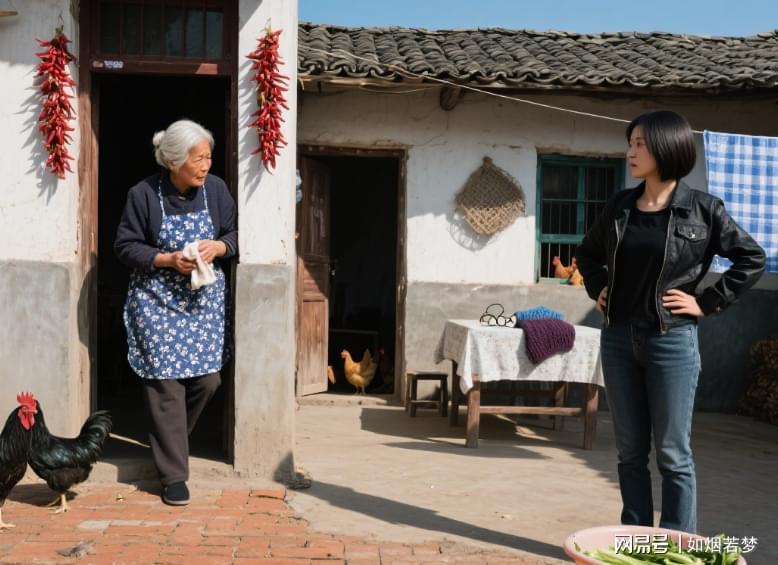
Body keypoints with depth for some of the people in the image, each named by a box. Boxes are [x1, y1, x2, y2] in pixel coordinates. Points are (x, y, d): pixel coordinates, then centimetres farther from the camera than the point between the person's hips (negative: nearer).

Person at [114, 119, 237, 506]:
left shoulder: (216, 188, -3)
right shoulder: (144, 194, -12)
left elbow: (234, 235, 7)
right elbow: (126, 247, -6)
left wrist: (218, 247, -15)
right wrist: (169, 260, -20)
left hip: (205, 299, 4)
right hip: (159, 299, -4)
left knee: (208, 380, 2)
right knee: (166, 384, -6)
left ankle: (170, 441, 31)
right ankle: (173, 474, 4)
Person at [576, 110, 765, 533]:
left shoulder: (702, 209, -6)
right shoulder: (620, 205, 7)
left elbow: (752, 259, -2)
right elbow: (587, 253, 23)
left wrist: (707, 302, -6)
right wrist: (597, 290, 9)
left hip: (671, 340, -4)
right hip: (618, 339, 5)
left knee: (672, 453, 1)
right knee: (630, 450, 11)